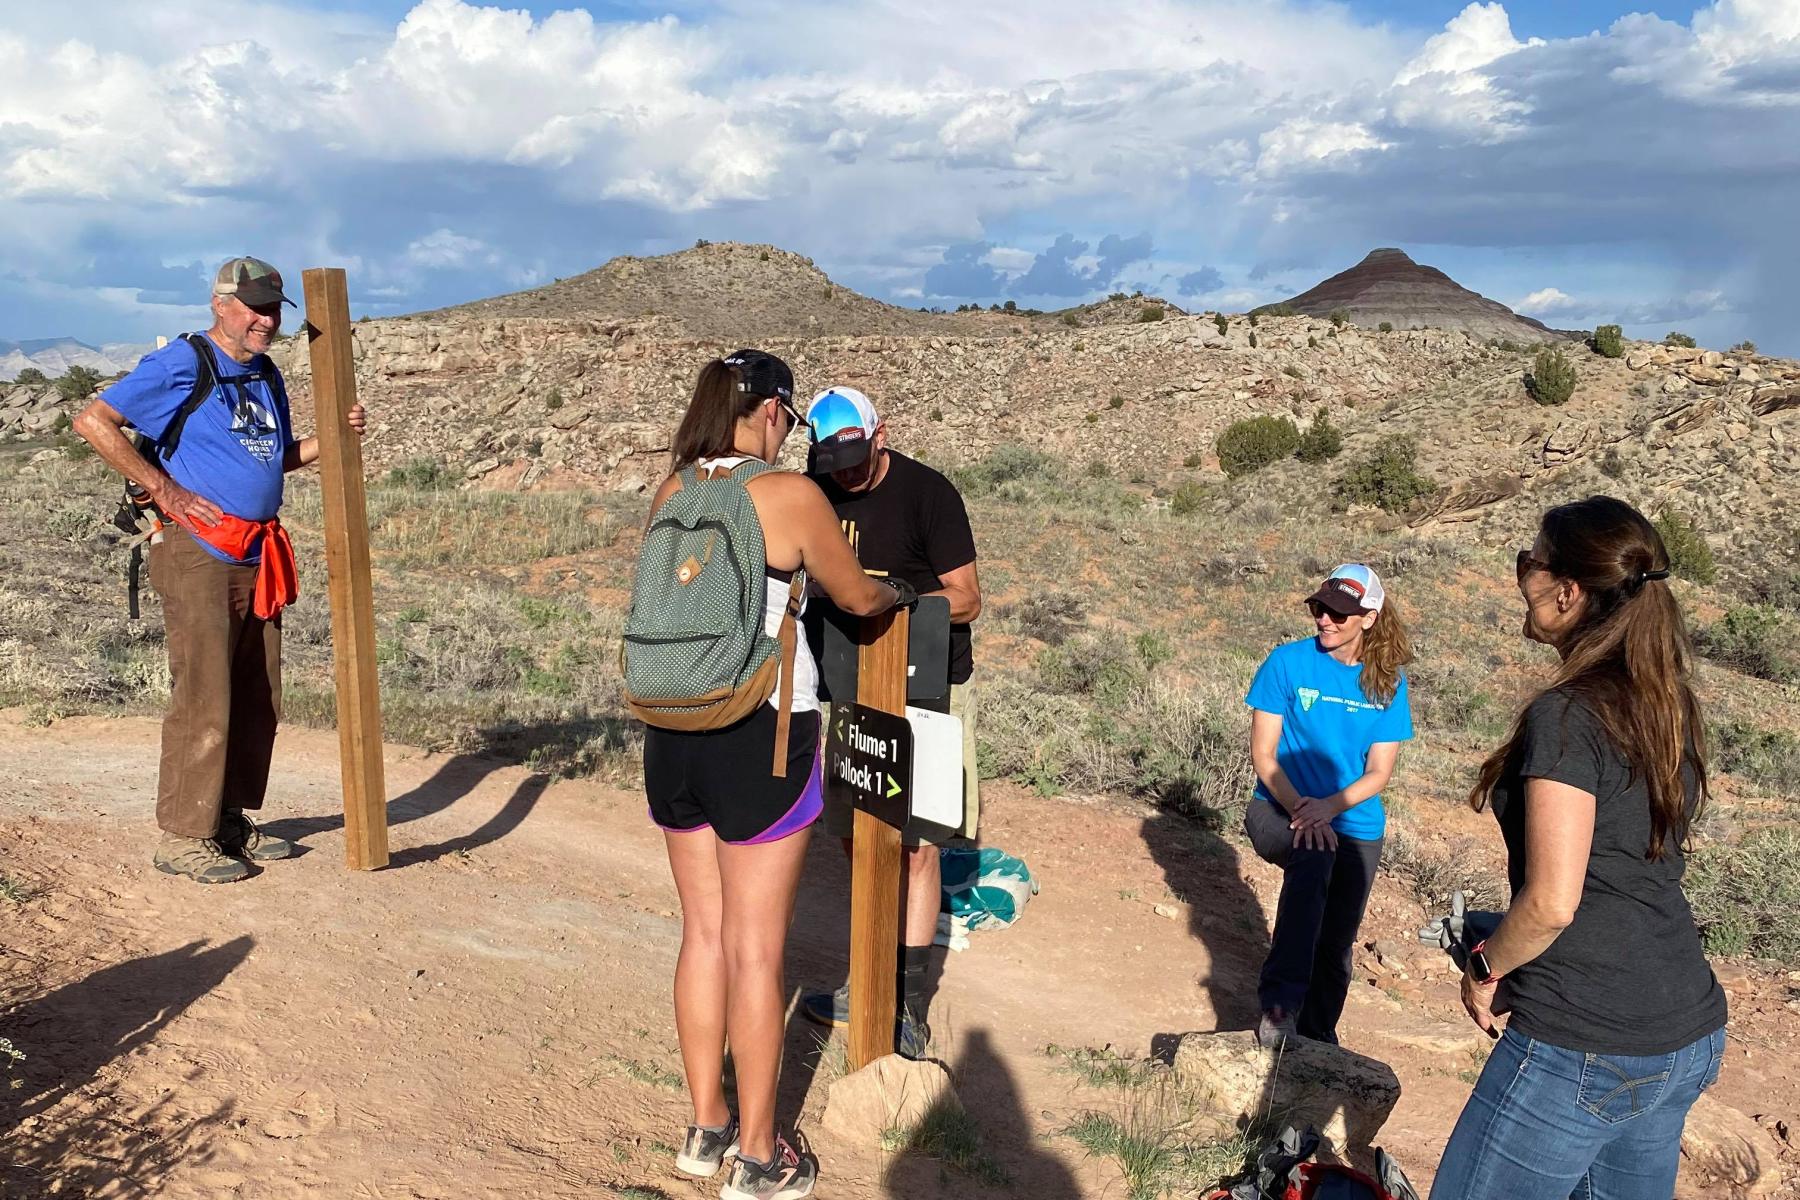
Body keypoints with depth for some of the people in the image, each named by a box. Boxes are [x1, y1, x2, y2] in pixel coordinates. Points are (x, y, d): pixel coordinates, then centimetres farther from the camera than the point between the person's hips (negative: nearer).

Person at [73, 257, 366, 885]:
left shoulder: (266, 376, 17)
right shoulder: (181, 364, -7)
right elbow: (93, 420, -10)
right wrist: (164, 488, -13)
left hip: (257, 557, 8)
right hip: (199, 554, -8)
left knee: (257, 698, 10)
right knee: (203, 697, -7)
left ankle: (231, 820, 22)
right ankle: (183, 838, 2)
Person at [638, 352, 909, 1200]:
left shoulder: (669, 494, 5)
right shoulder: (791, 495, -10)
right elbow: (856, 597, 3)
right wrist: (897, 593, 25)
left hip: (673, 732, 6)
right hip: (760, 735, -5)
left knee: (704, 934, 17)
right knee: (756, 950, 5)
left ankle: (706, 1129, 31)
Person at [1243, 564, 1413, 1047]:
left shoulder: (1387, 682, -1)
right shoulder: (1287, 662, -8)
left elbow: (1379, 771, -3)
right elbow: (1263, 753, -9)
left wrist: (1330, 806, -21)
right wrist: (1300, 810, -23)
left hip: (1356, 828, 4)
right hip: (1280, 809, -3)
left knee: (1335, 946, 11)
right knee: (1314, 855, -37)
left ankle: (1316, 1040, 35)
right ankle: (1280, 1001, -38)